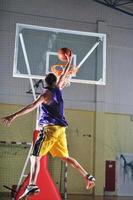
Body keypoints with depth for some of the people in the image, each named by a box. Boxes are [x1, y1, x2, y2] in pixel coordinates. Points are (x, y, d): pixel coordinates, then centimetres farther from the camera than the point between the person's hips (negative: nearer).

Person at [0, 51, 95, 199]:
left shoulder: (46, 93, -4)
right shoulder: (58, 89, 13)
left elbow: (32, 106, -18)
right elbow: (62, 77, 33)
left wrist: (14, 116, -25)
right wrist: (68, 63, 48)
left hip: (49, 128, -7)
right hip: (60, 128, 7)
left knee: (35, 157, -11)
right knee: (65, 157, 18)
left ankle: (32, 186, -27)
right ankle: (87, 176, 18)